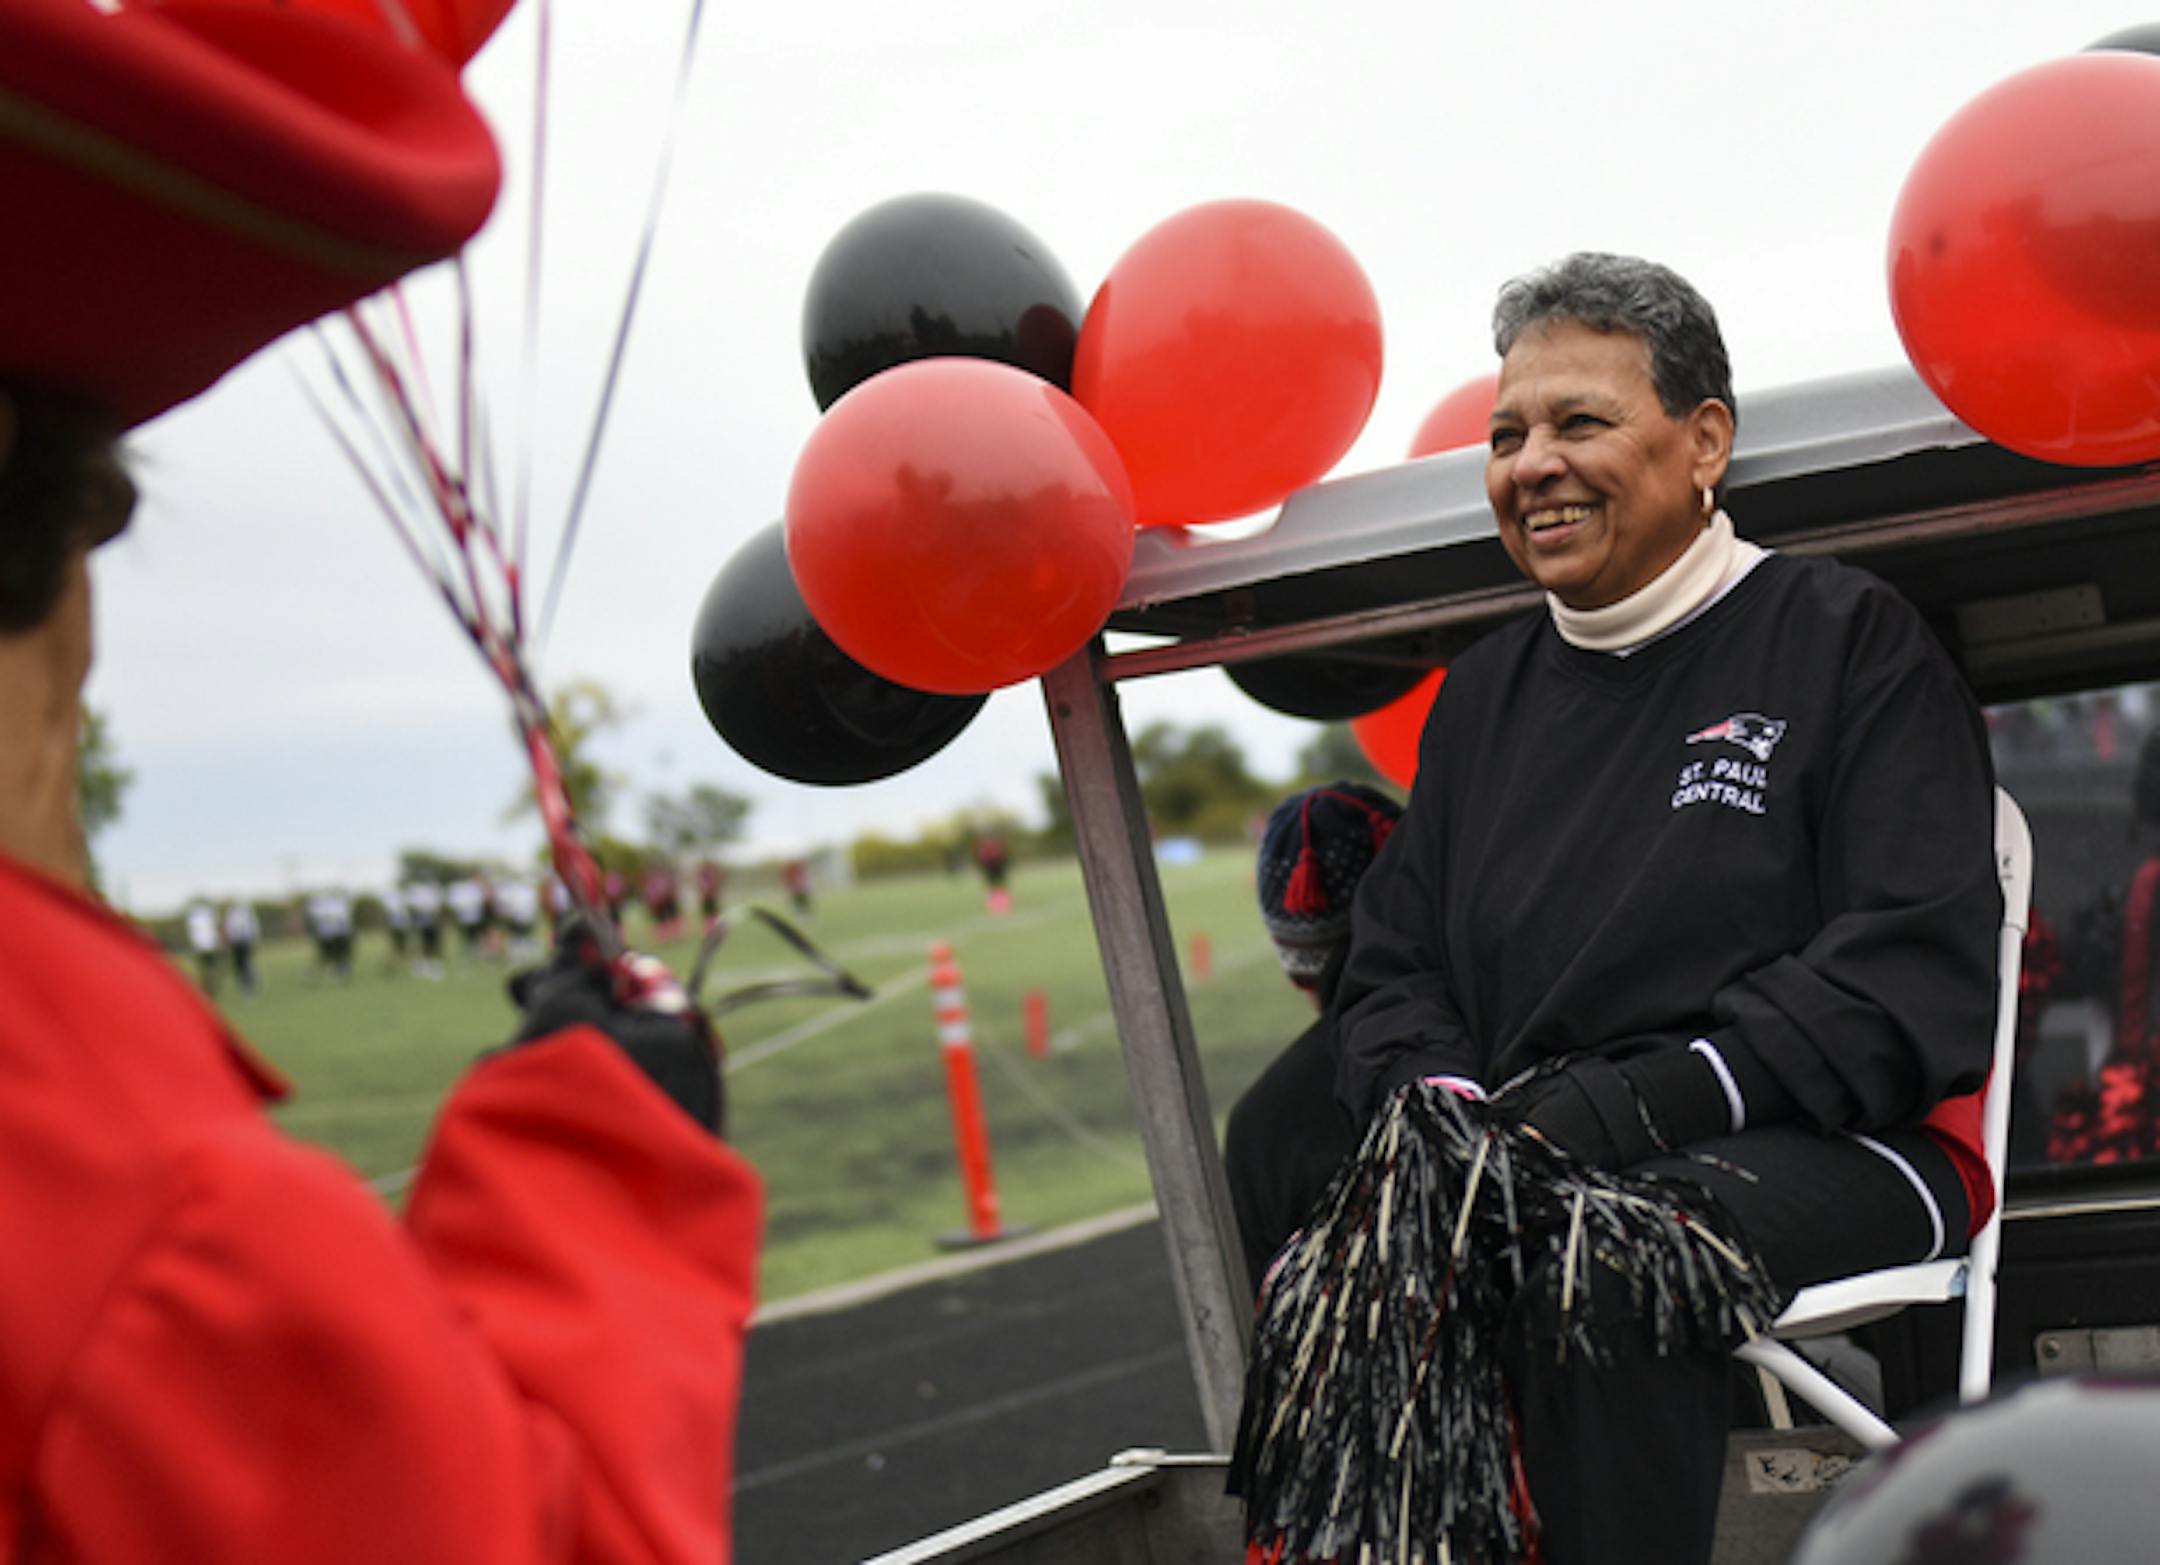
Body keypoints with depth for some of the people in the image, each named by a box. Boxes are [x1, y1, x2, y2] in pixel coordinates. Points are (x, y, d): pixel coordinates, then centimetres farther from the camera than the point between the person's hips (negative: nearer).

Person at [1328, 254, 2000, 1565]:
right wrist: (1443, 1104, -4)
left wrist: (1646, 1097, -17)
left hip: (1830, 1150, -4)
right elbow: (1395, 972, 21)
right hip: (1526, 1160, 4)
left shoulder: (1848, 638, 5)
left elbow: (1918, 970, -6)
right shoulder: (1486, 693, 23)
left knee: (1598, 1269, -37)